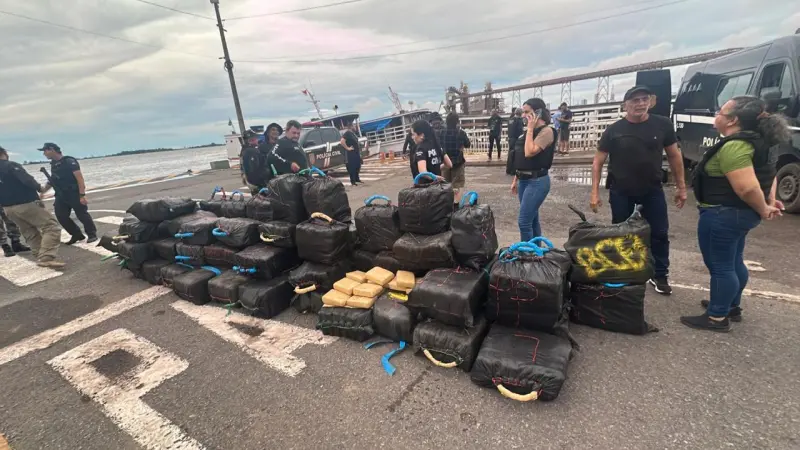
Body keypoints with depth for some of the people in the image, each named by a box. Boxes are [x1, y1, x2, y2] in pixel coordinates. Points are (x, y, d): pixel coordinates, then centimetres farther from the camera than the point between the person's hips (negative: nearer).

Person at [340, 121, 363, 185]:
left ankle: (357, 178, 30)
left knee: (357, 166, 16)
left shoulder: (353, 133, 15)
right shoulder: (347, 133, -14)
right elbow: (342, 141, -28)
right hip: (351, 154, -10)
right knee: (352, 167, -4)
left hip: (356, 153, 10)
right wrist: (347, 148, -22)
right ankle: (353, 181, 1)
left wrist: (359, 150, 18)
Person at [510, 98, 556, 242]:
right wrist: (515, 180, 17)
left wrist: (530, 129, -15)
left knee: (524, 221, -10)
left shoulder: (546, 131, -12)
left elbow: (529, 152, -23)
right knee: (532, 219, 14)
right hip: (524, 180, 8)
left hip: (537, 181, -8)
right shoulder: (529, 131, 13)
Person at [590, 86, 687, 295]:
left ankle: (660, 276, 23)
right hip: (621, 192, -1)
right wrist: (595, 192, -11)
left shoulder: (662, 125, -4)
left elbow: (674, 156, 5)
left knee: (659, 234, 6)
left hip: (653, 190, 2)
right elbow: (598, 162, -5)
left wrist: (681, 186, 5)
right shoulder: (614, 130, -8)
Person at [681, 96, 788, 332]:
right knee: (734, 263, 21)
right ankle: (732, 307, 36)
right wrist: (770, 200, 12)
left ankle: (717, 317, 11)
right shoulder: (754, 140, 11)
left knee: (719, 266, 0)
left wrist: (763, 210, -13)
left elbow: (747, 187, -29)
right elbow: (769, 172, 21)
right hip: (740, 214, 11)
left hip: (722, 215, -11)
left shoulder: (733, 147, -23)